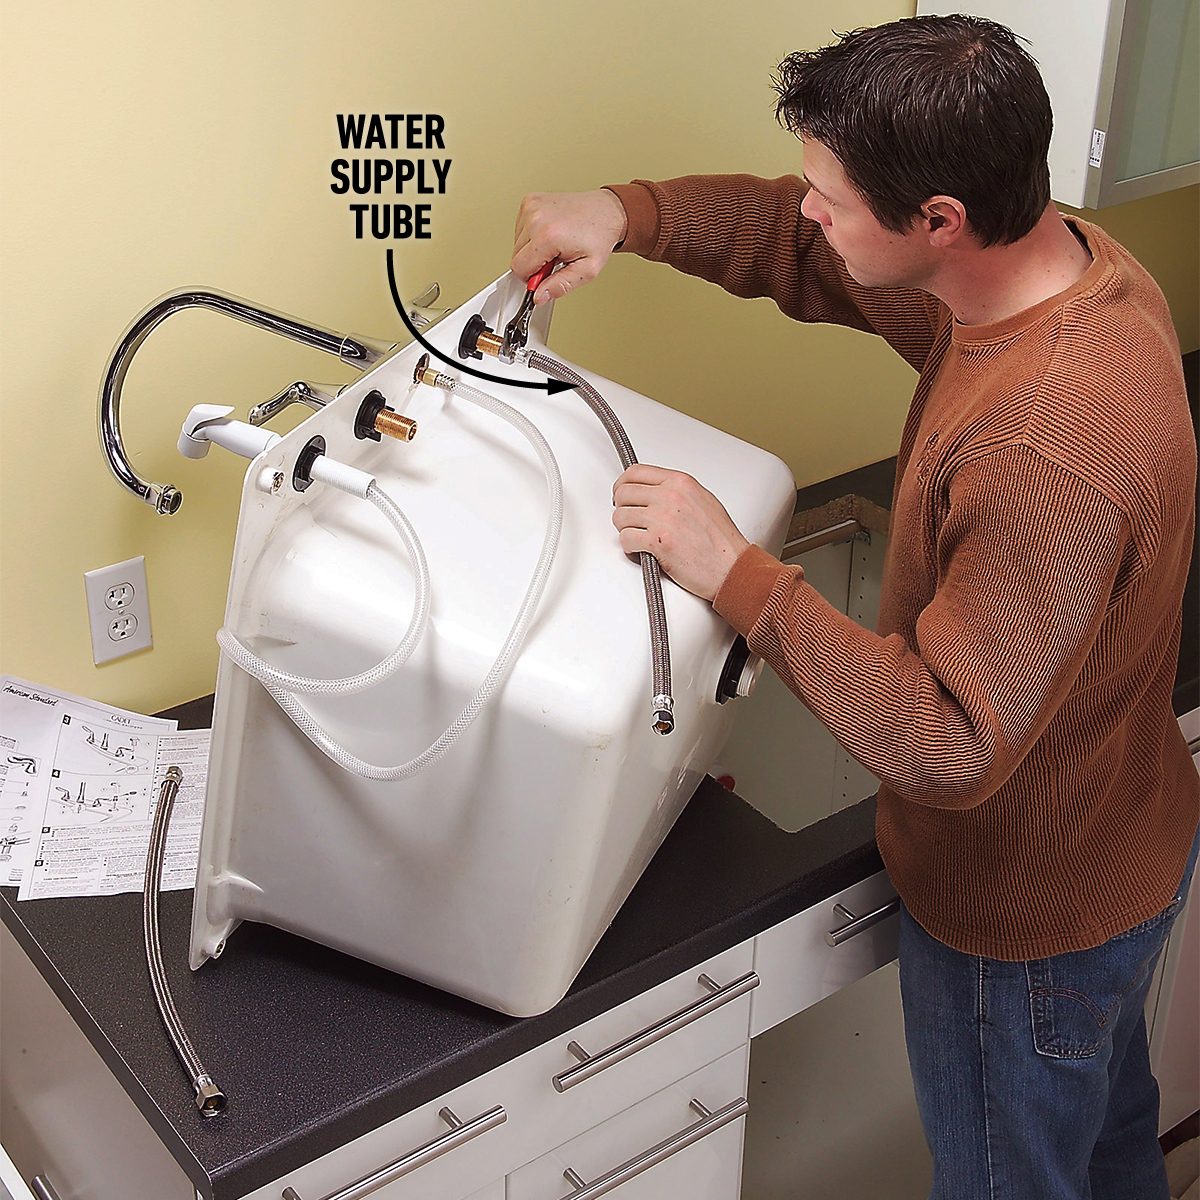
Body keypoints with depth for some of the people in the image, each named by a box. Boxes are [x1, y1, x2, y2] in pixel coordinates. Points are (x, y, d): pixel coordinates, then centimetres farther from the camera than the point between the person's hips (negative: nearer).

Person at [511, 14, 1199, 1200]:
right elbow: (806, 251, 0)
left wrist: (735, 574, -34)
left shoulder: (1047, 458, -41)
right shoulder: (1072, 258, -11)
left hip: (1026, 916, -8)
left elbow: (951, 746, -37)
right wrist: (627, 211, -14)